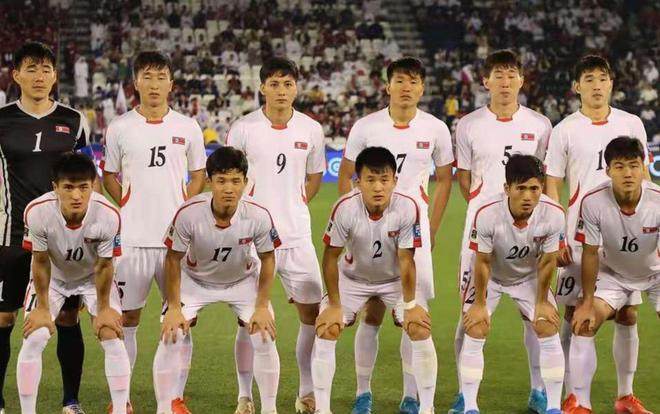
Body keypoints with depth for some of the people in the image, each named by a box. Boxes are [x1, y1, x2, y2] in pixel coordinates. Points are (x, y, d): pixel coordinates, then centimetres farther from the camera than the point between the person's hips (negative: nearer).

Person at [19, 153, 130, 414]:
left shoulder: (108, 216, -35)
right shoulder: (37, 212, -35)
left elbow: (103, 266, -18)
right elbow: (40, 263, -18)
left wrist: (104, 309, -7)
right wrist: (42, 308, -10)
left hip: (93, 277, 0)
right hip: (52, 277, 0)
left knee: (112, 338, -10)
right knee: (33, 339, -10)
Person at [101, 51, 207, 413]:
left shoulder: (187, 127, 6)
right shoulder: (119, 128, 3)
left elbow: (199, 175, 13)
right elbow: (109, 176, 11)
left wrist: (184, 210, -2)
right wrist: (128, 207, -3)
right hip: (132, 237, -1)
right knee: (126, 316, 2)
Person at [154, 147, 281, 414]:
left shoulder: (259, 217, -30)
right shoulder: (188, 214, -33)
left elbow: (267, 259, -11)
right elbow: (174, 259, -17)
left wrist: (262, 307, -12)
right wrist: (174, 308, -16)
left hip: (244, 280, 1)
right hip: (194, 280, -1)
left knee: (265, 339, -11)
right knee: (170, 337, -14)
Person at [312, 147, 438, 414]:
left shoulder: (407, 208, -31)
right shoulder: (345, 209, -31)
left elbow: (406, 260, -21)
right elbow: (331, 257, -19)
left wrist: (410, 304, -16)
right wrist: (334, 306, -15)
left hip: (395, 279, 0)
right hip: (352, 277, 0)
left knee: (421, 331, -13)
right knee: (325, 331, -12)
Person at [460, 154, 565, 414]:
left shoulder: (553, 215, -31)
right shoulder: (487, 215, -36)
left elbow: (547, 262, -15)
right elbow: (483, 262, -21)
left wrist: (542, 301, -5)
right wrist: (479, 303, -12)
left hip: (529, 277, 2)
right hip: (491, 277, -2)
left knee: (549, 330, -8)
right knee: (475, 331, -11)